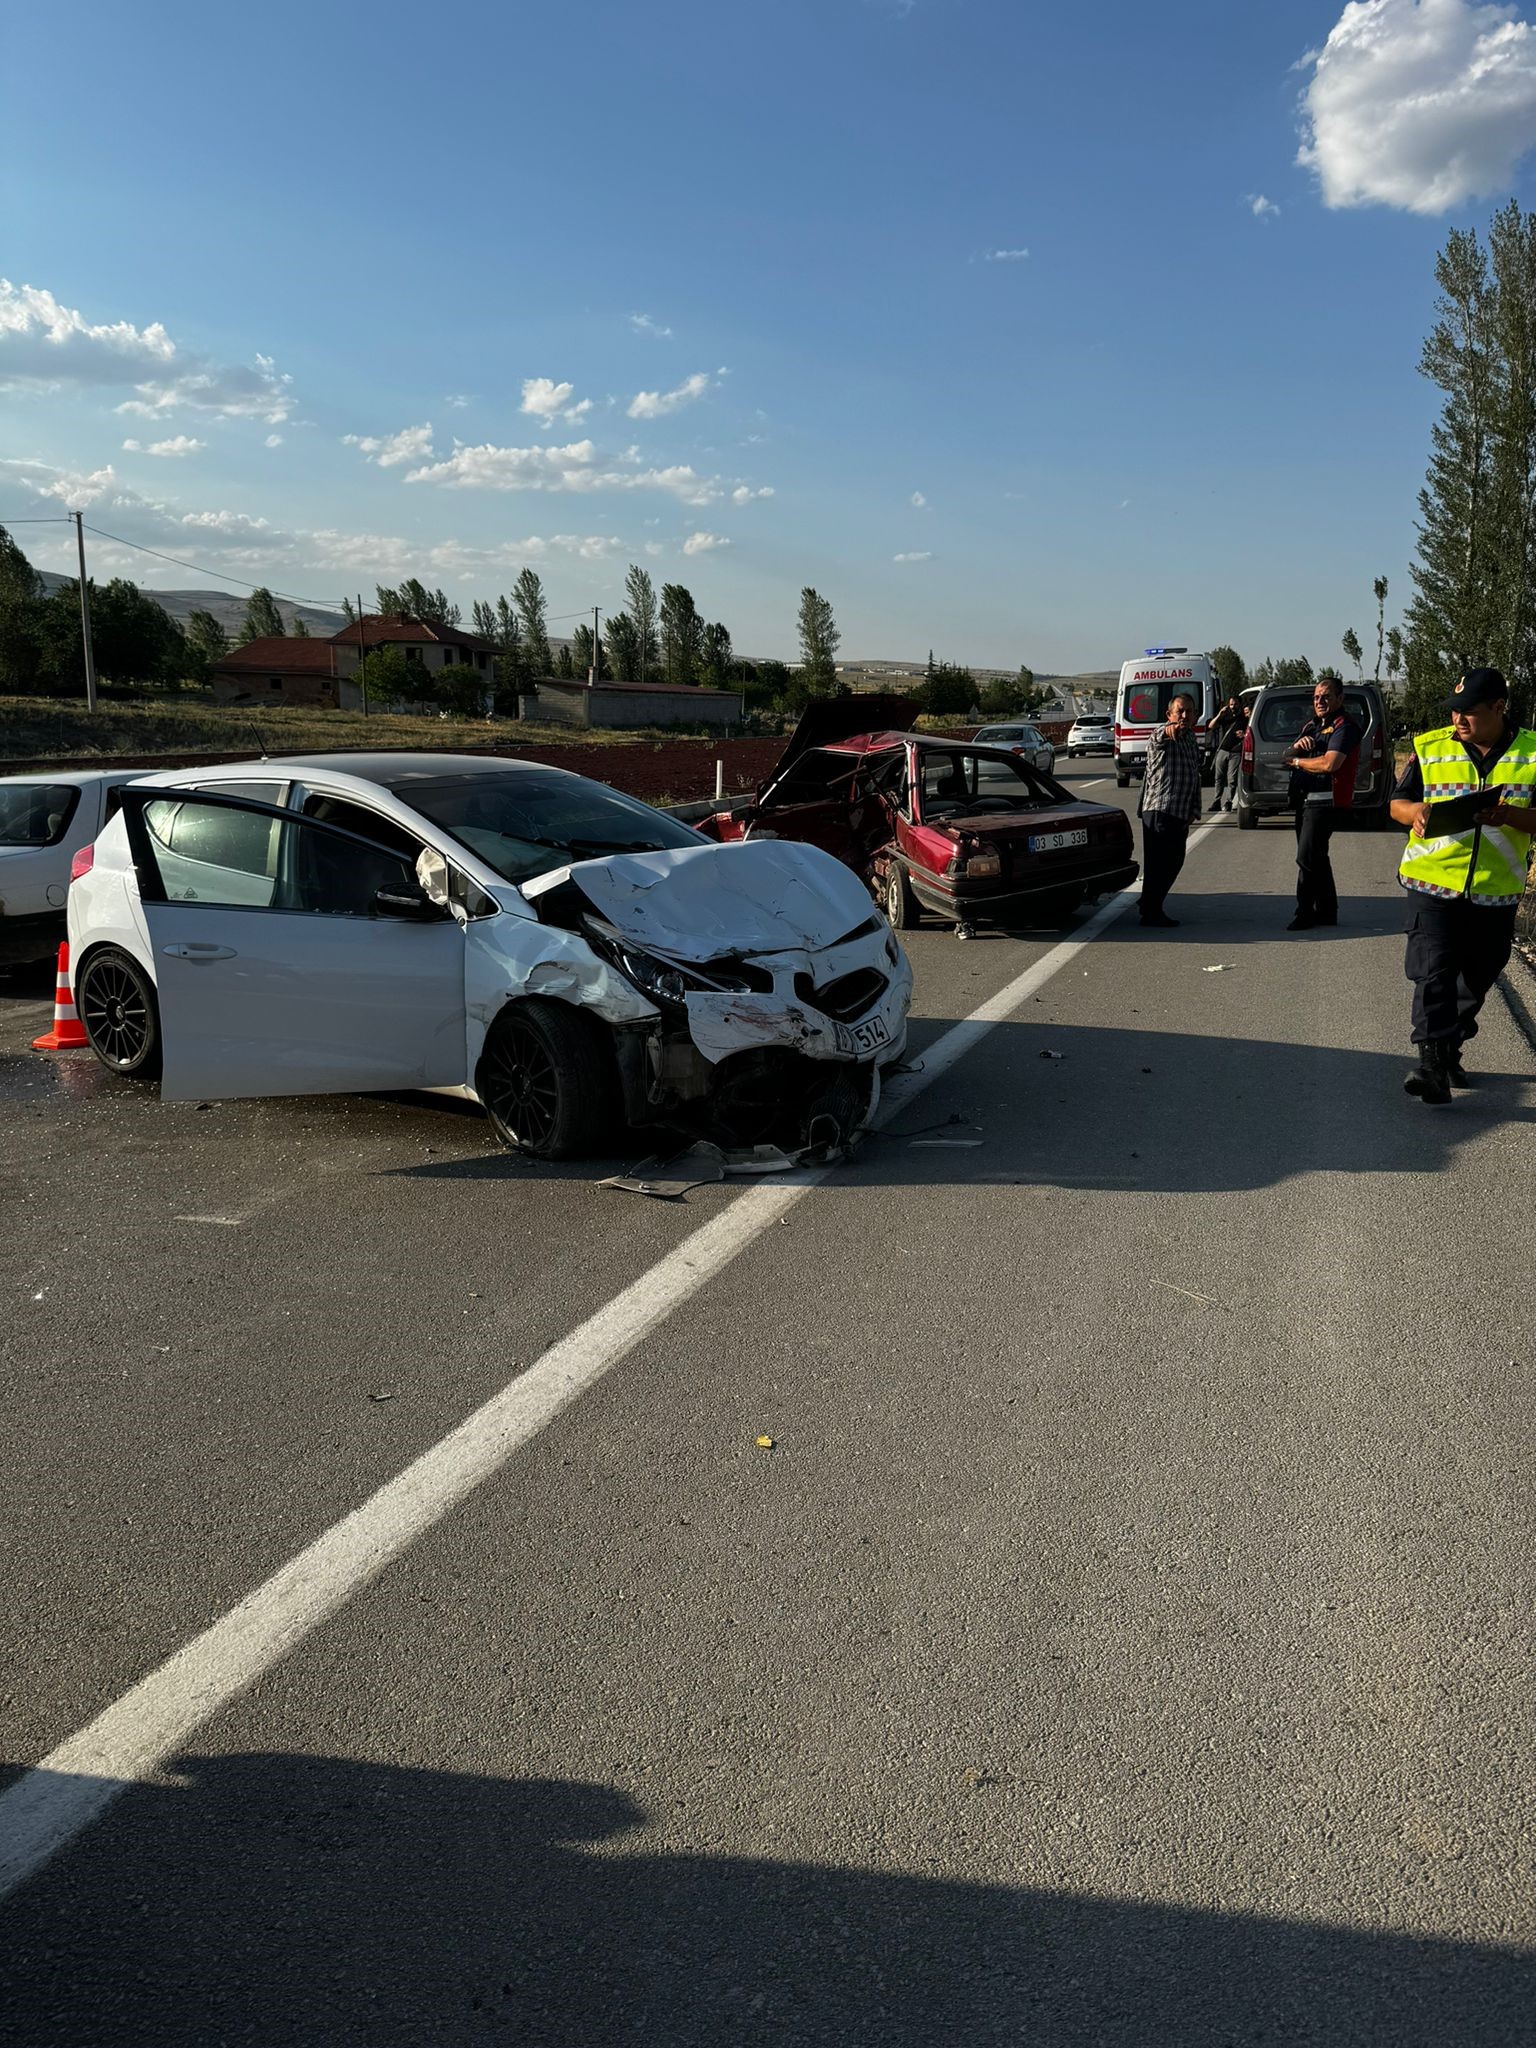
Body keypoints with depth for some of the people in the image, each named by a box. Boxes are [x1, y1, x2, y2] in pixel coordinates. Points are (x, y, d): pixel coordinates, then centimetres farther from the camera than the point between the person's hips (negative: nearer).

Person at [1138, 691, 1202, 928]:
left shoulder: (1192, 740, 18)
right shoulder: (1164, 736, -8)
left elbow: (1195, 777, 24)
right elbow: (1158, 739, -35)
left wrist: (1194, 811, 14)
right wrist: (1169, 731, -59)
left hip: (1181, 813, 9)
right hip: (1159, 809, -9)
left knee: (1174, 861, 14)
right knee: (1158, 861, -7)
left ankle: (1150, 906, 25)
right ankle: (1151, 913, -2)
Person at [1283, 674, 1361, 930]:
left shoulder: (1343, 727, -9)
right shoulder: (1311, 725, 19)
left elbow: (1329, 763, -22)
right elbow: (1290, 757, 17)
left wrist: (1297, 762, -8)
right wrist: (1298, 746, -6)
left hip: (1326, 800, -9)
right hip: (1305, 800, 9)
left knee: (1307, 858, -12)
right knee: (1316, 857, 14)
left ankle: (1304, 913, -7)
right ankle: (1326, 911, 22)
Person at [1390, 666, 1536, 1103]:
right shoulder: (1429, 748, 3)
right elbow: (1398, 802, 8)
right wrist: (1417, 813, -16)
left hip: (1497, 889, 2)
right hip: (1433, 881, -2)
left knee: (1477, 979, 14)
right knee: (1433, 973, -10)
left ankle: (1450, 1050, 33)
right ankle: (1432, 1062, -10)